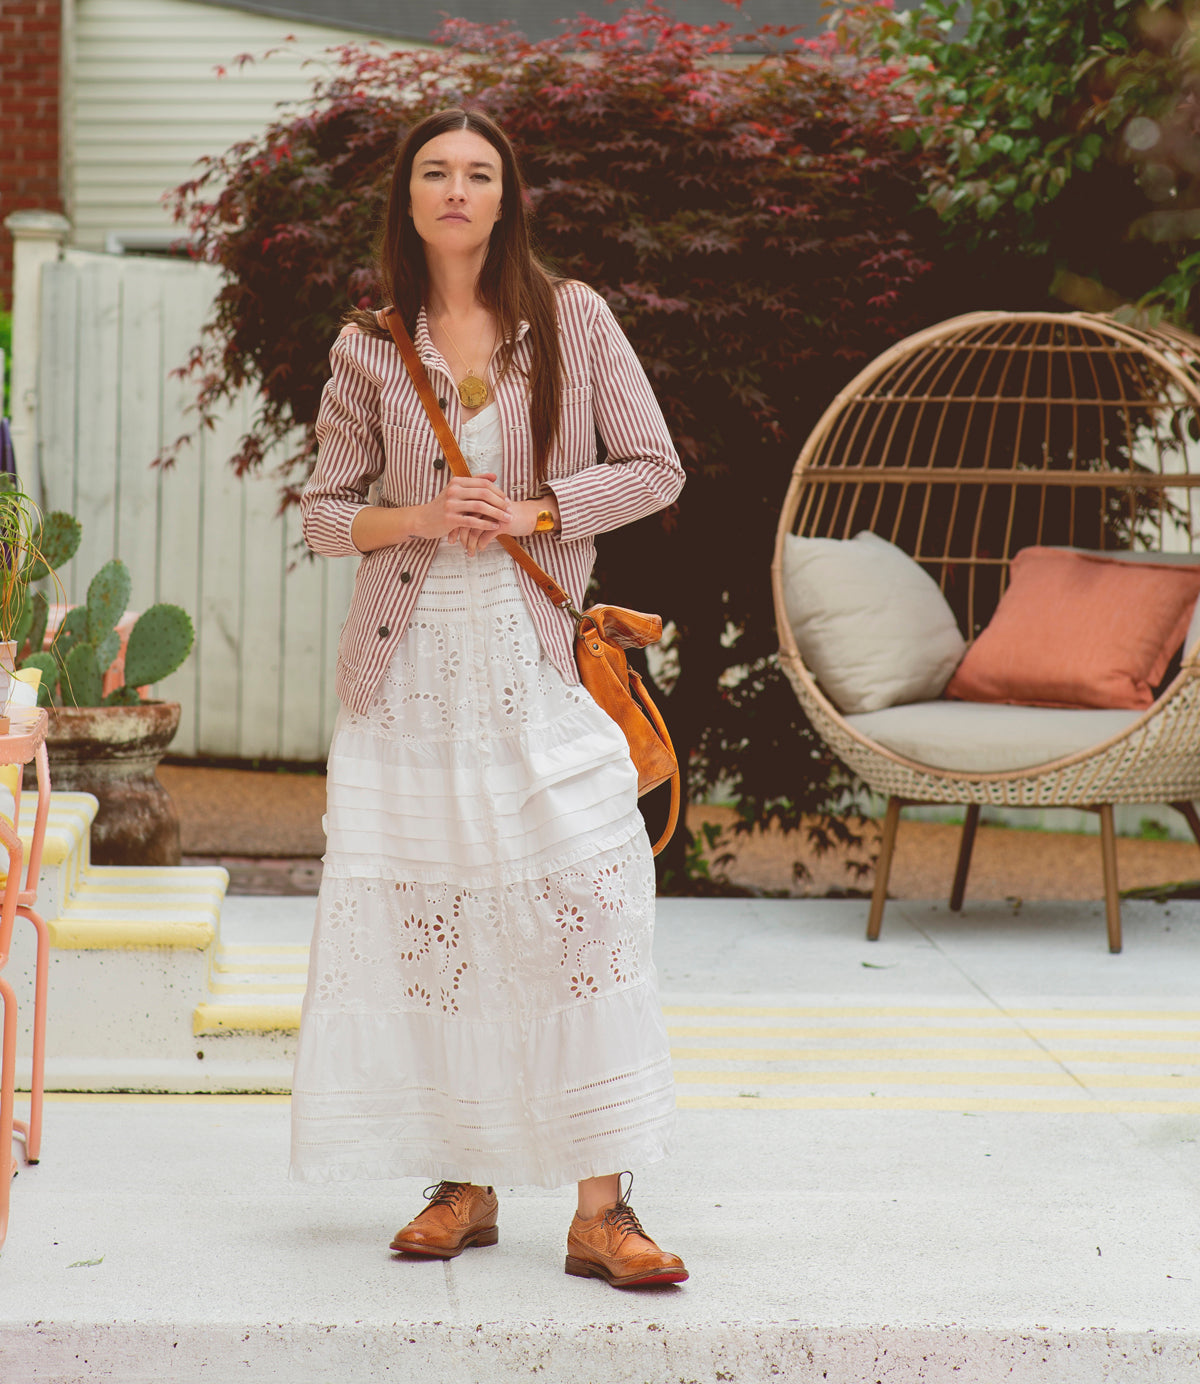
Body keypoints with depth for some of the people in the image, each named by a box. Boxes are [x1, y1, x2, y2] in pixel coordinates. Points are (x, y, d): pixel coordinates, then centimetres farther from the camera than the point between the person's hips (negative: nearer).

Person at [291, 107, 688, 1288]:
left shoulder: (571, 319, 5)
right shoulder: (368, 351, 8)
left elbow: (654, 469, 4)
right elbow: (321, 511, 9)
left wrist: (535, 510, -10)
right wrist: (418, 518, -10)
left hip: (533, 657, -2)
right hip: (409, 666, 2)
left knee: (583, 902, -10)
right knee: (421, 917, 2)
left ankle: (600, 1210, -7)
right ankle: (462, 1187, 15)